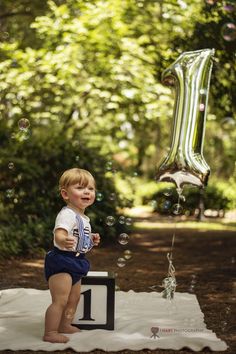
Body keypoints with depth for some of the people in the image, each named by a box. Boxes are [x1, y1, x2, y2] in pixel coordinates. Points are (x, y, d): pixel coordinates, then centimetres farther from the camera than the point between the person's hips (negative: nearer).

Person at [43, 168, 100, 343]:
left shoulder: (83, 217, 11)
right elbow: (59, 235, -38)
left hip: (76, 263, 10)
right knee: (60, 300, -12)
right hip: (62, 261, -10)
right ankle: (50, 333, -5)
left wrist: (91, 239, 10)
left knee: (74, 298, 22)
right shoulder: (67, 214, -21)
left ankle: (65, 324, 39)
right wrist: (64, 242, -59)